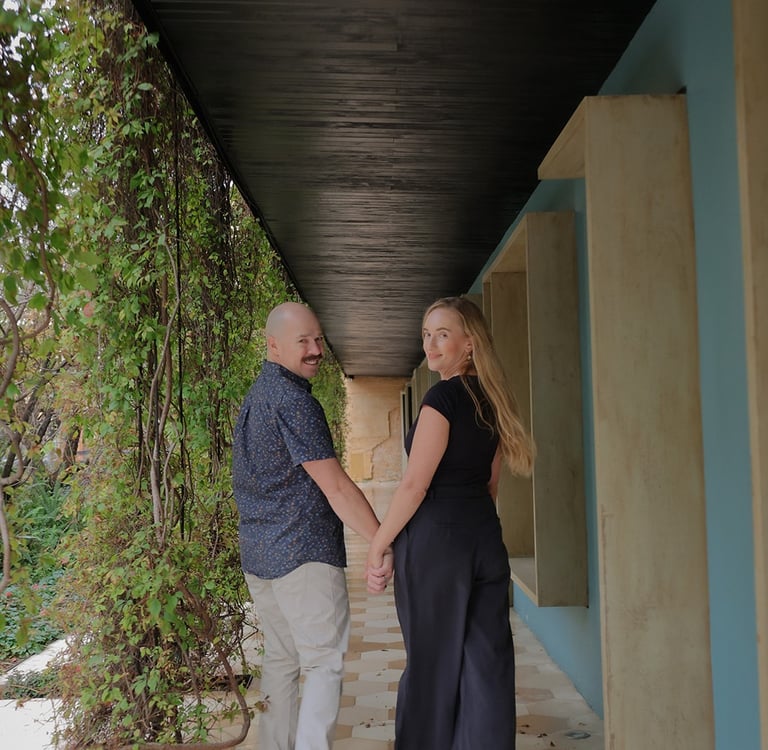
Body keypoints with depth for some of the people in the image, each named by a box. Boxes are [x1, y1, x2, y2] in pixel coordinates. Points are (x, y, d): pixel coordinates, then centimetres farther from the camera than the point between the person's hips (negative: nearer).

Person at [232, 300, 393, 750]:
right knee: (325, 663, -2)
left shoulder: (254, 397, 14)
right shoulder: (294, 400, -16)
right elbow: (335, 487, -19)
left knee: (281, 660, 16)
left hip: (258, 556, 9)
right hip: (305, 555, -9)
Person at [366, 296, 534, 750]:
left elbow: (414, 486, -16)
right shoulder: (490, 399, 9)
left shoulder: (443, 397, -14)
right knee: (486, 658, 10)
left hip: (435, 540, -7)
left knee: (434, 660, 5)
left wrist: (378, 545, -7)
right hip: (486, 537, 8)